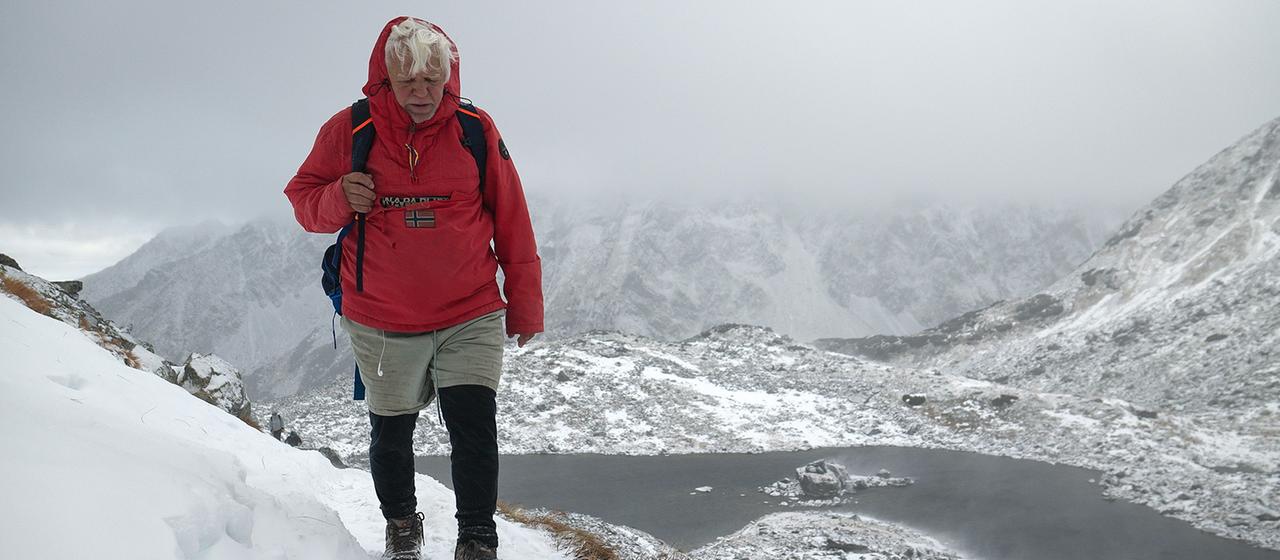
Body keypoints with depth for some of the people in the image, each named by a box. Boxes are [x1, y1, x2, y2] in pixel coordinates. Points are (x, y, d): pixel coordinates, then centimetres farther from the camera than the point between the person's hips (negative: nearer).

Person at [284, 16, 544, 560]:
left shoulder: (476, 130, -4)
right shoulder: (349, 131, -6)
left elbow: (512, 225, 2)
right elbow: (303, 195, 6)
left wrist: (525, 305, 5)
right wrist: (339, 199, -18)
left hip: (471, 318, -1)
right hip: (382, 323, 1)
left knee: (475, 427, -9)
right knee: (391, 433, 15)